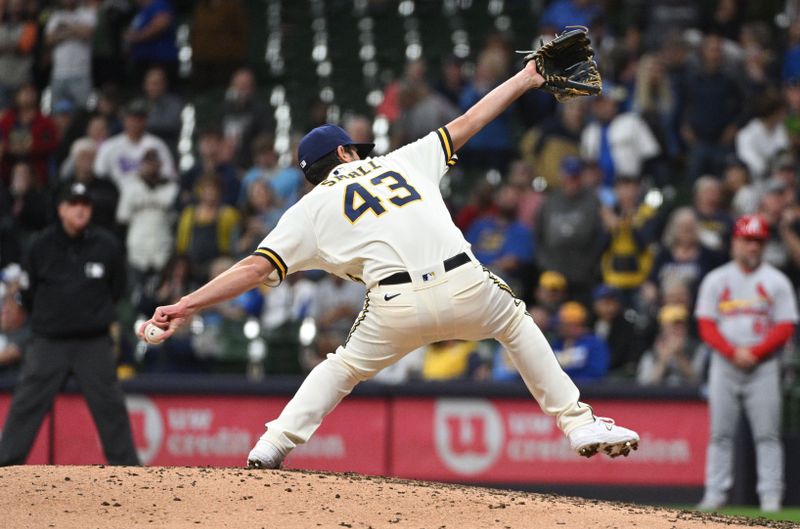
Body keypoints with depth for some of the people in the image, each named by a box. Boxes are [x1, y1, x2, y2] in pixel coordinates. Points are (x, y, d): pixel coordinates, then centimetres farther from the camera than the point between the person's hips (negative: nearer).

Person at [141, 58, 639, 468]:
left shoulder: (312, 208, 18)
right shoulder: (402, 161, 24)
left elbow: (257, 266, 8)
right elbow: (465, 125, 30)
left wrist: (188, 304, 7)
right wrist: (523, 80, 41)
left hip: (397, 305, -1)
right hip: (463, 287, 1)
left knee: (343, 368, 24)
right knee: (516, 323, 30)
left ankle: (273, 444, 10)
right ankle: (579, 423, 23)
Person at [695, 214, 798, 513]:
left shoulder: (776, 281, 6)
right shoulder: (716, 280, 9)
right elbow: (706, 325, 3)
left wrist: (754, 353, -12)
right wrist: (733, 352, -11)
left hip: (764, 366, -1)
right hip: (724, 365, 1)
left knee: (767, 434, -5)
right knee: (720, 432, 0)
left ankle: (771, 494, -5)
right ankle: (715, 492, 3)